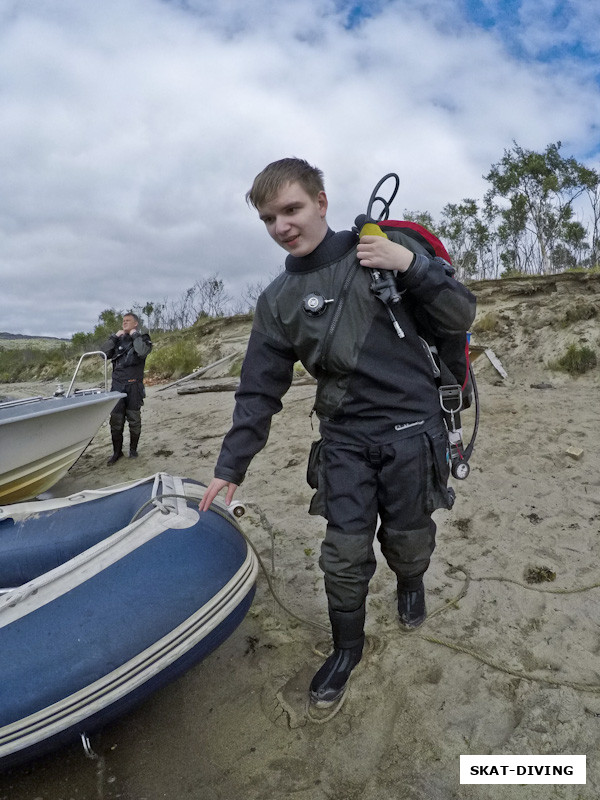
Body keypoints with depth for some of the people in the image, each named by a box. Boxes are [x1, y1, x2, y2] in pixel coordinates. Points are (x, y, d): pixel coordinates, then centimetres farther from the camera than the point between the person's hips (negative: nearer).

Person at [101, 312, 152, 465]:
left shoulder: (143, 338, 3)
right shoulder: (118, 339, 14)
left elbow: (142, 352, -20)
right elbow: (104, 353, 3)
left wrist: (135, 335, -9)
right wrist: (114, 337, -2)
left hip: (134, 385, -3)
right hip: (117, 385, 3)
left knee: (134, 419, 6)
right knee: (116, 420, 3)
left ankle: (133, 449, 21)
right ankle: (117, 451, 13)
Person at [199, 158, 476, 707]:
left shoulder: (384, 249, -3)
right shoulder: (278, 301, 4)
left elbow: (460, 317, -2)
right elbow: (259, 391, 6)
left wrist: (411, 264, -18)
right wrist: (231, 467, 5)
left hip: (412, 427, -1)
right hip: (344, 437, 2)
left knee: (407, 539, 9)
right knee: (345, 551, 1)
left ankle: (411, 583, 46)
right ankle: (346, 648, 27)